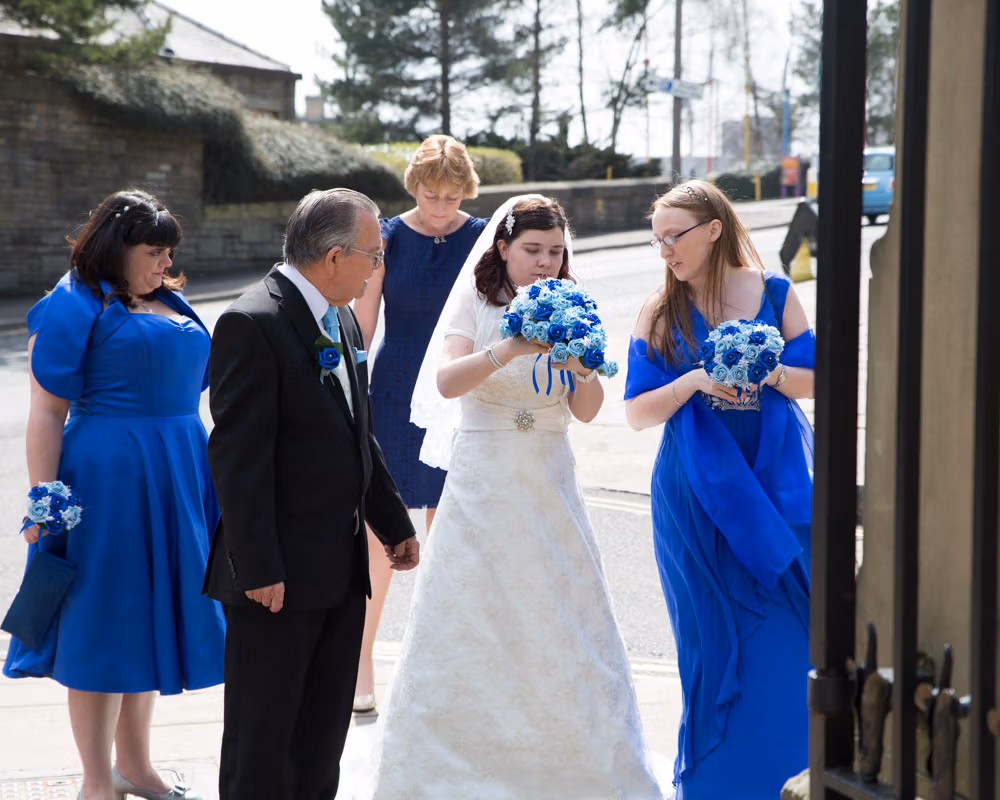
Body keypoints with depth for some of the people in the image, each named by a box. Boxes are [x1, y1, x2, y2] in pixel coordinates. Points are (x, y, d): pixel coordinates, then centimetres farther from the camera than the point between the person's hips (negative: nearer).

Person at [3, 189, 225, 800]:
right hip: (107, 478, -8)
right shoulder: (76, 306, -8)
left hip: (178, 478, 8)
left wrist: (203, 483, 18)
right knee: (103, 623, 0)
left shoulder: (170, 304, 14)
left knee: (149, 614, 15)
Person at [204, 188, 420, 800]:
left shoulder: (343, 319, 12)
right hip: (279, 574, -9)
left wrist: (395, 523, 22)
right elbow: (238, 456, -19)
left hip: (343, 566, 9)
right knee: (263, 736, 1)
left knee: (324, 734, 15)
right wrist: (258, 567, -22)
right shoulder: (252, 324, -16)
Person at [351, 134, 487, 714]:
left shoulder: (481, 239, 2)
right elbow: (361, 328, 2)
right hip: (394, 396, -1)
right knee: (379, 532, -2)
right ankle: (362, 660, 9)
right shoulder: (388, 238, -1)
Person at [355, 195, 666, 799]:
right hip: (483, 484, -2)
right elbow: (446, 382, -18)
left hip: (549, 486, 2)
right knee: (469, 621, 1)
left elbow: (587, 412, 2)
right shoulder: (478, 305, -2)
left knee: (563, 623, 2)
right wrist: (508, 350, -31)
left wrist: (582, 366, -18)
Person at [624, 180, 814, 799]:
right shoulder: (663, 311, 1)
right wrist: (696, 382, -17)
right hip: (699, 490, -1)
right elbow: (639, 412, -1)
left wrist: (770, 372, -15)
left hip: (778, 481, 1)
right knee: (718, 638, 2)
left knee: (791, 627, 1)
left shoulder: (774, 292, 2)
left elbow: (815, 382, 5)